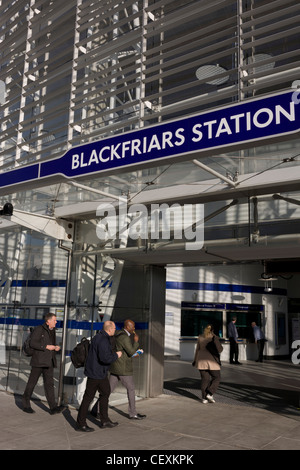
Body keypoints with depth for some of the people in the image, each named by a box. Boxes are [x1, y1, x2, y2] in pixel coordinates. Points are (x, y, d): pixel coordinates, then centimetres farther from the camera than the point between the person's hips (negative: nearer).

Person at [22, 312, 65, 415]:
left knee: (49, 384, 0)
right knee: (32, 383, 6)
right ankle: (26, 405, 21)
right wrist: (46, 347, -19)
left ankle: (53, 407, -6)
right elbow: (32, 343, -16)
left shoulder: (52, 331, 14)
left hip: (49, 362, 6)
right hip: (38, 361, -6)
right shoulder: (39, 329, -8)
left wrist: (55, 347, 3)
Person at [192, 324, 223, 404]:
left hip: (201, 361, 4)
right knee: (216, 378, 11)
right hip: (212, 361, -4)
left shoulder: (200, 337, 4)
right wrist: (216, 339, -5)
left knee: (205, 379, 9)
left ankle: (204, 398, 8)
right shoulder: (214, 338, -9)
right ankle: (210, 393, -2)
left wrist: (195, 360, 18)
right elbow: (220, 350, -15)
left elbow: (197, 349, 10)